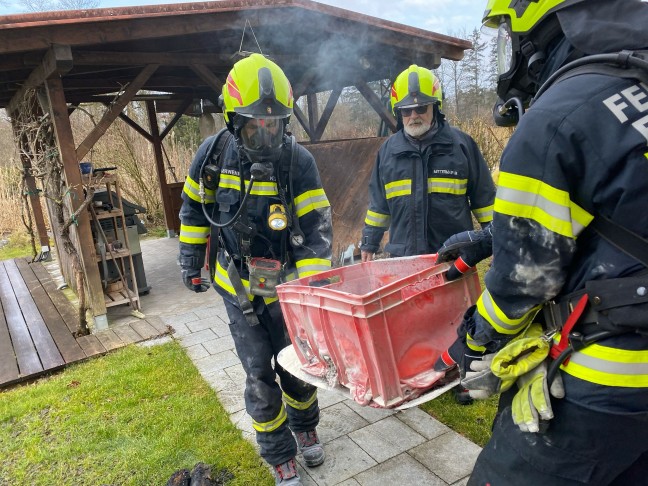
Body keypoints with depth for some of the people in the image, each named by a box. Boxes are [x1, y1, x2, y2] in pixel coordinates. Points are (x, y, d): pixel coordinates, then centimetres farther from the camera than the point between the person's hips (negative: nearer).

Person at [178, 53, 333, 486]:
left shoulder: (298, 160, -17)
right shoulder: (214, 153, -9)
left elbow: (317, 229, -16)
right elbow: (193, 208, 6)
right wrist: (191, 263, 10)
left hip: (284, 288, -1)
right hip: (238, 288, 1)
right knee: (260, 380, 7)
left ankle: (305, 429, 45)